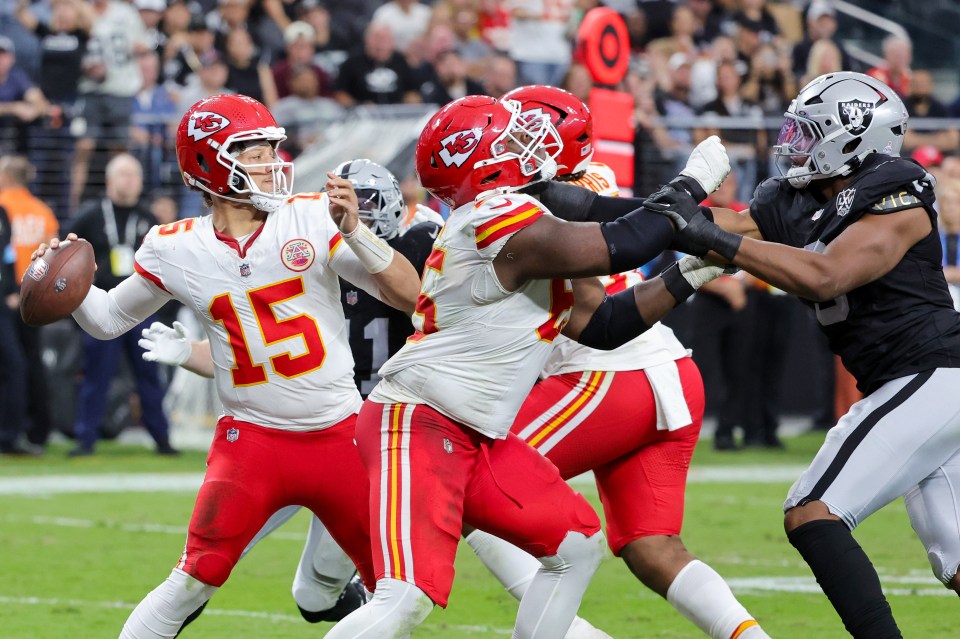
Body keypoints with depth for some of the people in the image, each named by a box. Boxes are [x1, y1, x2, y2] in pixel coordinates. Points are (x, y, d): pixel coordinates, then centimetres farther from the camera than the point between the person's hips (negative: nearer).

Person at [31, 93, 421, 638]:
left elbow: (408, 296, -9)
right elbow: (109, 318, 14)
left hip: (338, 434, 1)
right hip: (252, 436, -1)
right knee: (195, 582, -11)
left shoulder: (312, 217, -6)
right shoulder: (177, 250, -2)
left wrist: (353, 230, -23)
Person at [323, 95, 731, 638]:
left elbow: (600, 324, 17)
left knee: (577, 542, 13)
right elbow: (624, 247, -17)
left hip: (472, 439, 11)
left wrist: (687, 277, 12)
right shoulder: (508, 223, -17)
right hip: (417, 428, -11)